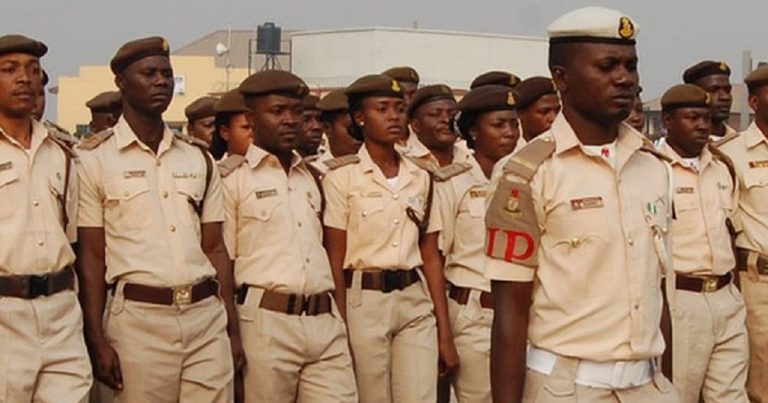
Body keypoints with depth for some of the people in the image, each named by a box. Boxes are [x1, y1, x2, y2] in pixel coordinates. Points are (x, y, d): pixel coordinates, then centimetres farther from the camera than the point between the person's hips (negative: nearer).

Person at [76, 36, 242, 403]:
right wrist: (97, 341, -7)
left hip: (208, 317, 4)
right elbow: (90, 255, -1)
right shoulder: (94, 158, 1)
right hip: (139, 318, -3)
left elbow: (215, 248, 13)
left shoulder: (199, 159, 13)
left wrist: (233, 329, 8)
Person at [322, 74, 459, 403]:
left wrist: (445, 333, 5)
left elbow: (431, 257, 8)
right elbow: (335, 259, -4)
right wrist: (340, 327, -7)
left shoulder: (420, 179, 8)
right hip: (364, 302, -3)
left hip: (416, 302, 3)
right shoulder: (342, 177, -4)